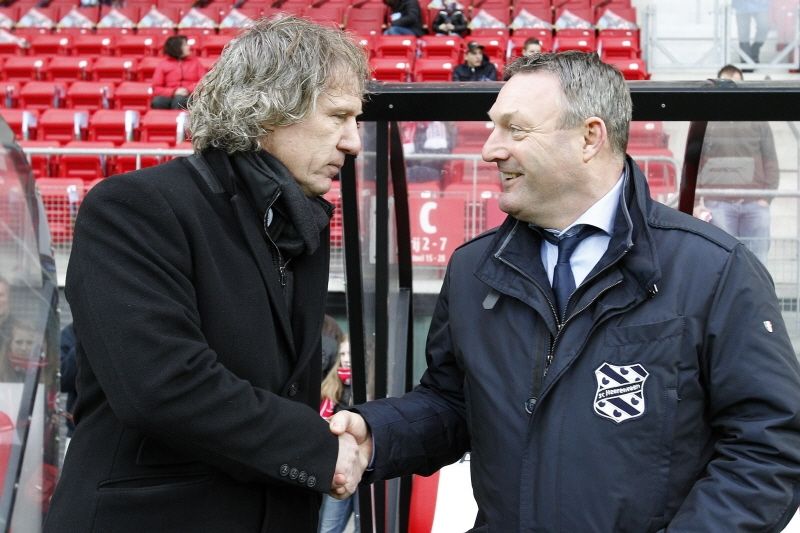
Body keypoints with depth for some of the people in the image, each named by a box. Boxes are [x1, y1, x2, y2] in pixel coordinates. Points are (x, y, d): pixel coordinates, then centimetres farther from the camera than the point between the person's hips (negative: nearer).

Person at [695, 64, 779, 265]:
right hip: (717, 205, -1)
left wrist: (766, 198, -1)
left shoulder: (758, 122, 14)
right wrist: (695, 202, -2)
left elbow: (771, 164, 12)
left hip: (754, 205, 1)